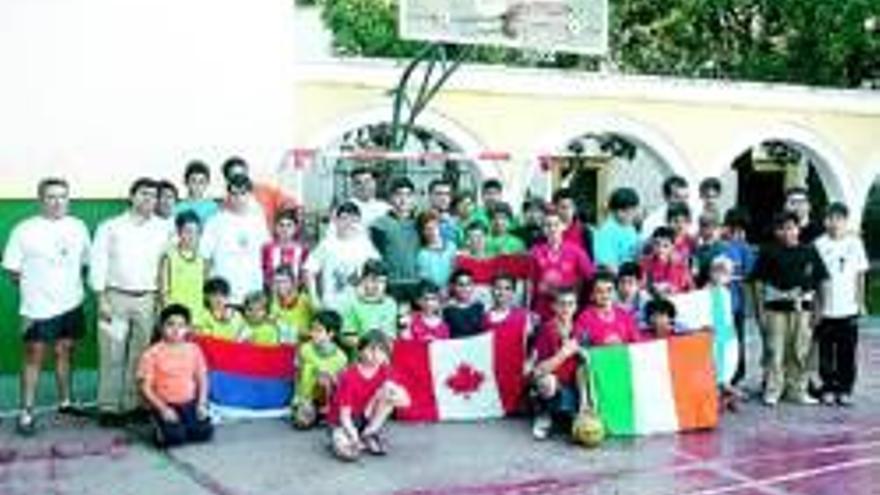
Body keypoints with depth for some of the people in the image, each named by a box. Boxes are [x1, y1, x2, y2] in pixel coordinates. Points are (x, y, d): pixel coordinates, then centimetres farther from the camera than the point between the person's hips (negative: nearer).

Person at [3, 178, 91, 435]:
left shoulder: (78, 227, 2)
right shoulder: (24, 230, -9)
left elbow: (85, 262, 13)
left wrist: (69, 284, 4)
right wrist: (34, 287, 1)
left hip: (71, 305, 4)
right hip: (38, 307, -4)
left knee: (64, 353, 14)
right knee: (34, 358, 1)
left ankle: (65, 402, 27)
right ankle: (26, 412, 7)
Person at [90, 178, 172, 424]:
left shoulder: (164, 229, 8)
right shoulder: (111, 227, 3)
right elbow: (98, 264, 0)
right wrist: (102, 300, -6)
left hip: (147, 299, 2)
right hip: (116, 297, -2)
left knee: (141, 356, 4)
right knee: (112, 355, -2)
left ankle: (133, 405, 11)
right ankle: (109, 407, 3)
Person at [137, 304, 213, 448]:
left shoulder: (194, 350, 2)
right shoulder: (153, 354, -10)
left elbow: (202, 378, 8)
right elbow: (145, 387, -10)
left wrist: (202, 403, -5)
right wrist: (163, 409, -18)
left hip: (189, 403, 4)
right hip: (165, 404, -4)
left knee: (205, 432, -17)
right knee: (176, 437, -26)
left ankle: (183, 426, 14)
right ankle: (160, 430, 8)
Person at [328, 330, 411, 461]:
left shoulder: (385, 372, -8)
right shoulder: (349, 377, -21)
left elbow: (405, 400, -11)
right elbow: (344, 415, -21)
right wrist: (354, 436, -37)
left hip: (367, 418, 5)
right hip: (342, 422, -5)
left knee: (389, 388, -21)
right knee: (347, 451, -38)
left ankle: (368, 435, -11)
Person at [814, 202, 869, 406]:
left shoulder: (854, 243, 4)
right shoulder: (819, 244, -1)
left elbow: (860, 274, 10)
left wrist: (860, 302, 6)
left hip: (848, 309, 1)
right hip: (825, 310, -1)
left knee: (847, 353, 4)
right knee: (826, 353, 5)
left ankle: (845, 389, 14)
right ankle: (828, 389, 16)